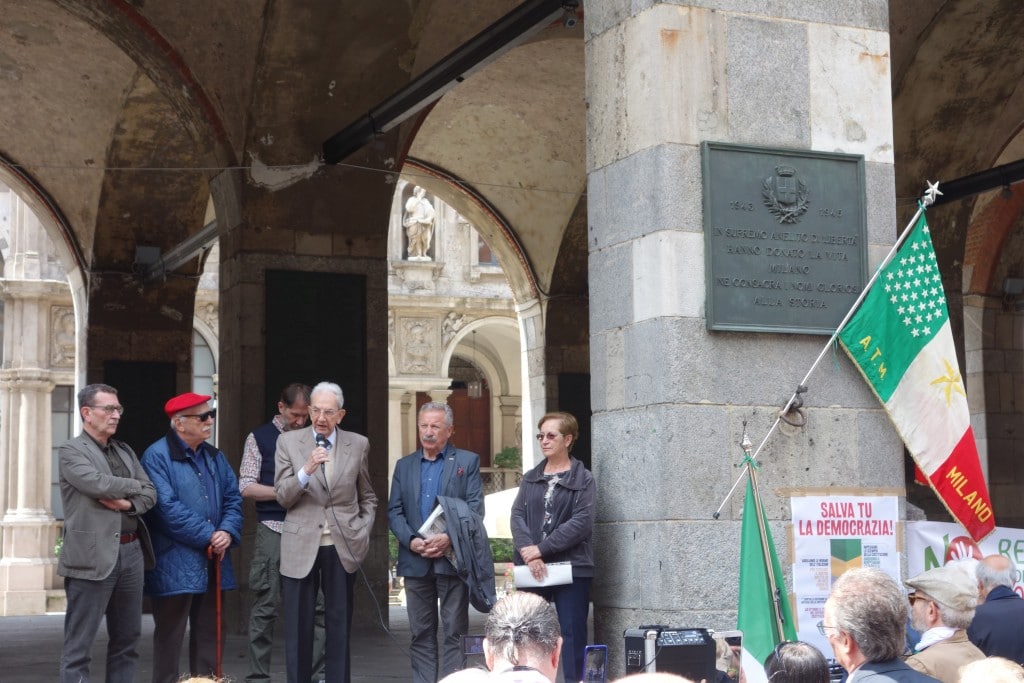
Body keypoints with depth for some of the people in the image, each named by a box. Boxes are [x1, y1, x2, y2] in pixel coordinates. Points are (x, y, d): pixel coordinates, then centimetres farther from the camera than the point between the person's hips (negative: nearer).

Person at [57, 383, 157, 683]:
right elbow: (98, 483, -18)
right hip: (93, 555, -7)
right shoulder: (71, 450, -3)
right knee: (79, 644, -2)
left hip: (131, 551, 7)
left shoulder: (125, 451, 18)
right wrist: (135, 485, -2)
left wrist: (128, 504, -10)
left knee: (127, 640, 12)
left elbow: (150, 493, 11)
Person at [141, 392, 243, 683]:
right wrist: (209, 536, -15)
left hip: (213, 563, 7)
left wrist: (227, 532, -9)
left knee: (210, 635, 13)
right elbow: (167, 507, -17)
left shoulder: (214, 456, 14)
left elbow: (233, 498, 11)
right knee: (170, 637, 1)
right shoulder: (157, 456, -9)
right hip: (175, 565, -7)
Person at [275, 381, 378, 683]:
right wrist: (306, 470, -21)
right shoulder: (288, 442, 1)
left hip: (342, 547, 1)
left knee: (339, 626, 8)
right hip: (300, 547, -1)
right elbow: (283, 497, -5)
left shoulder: (358, 444, 4)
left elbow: (368, 497, 15)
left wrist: (364, 533, 2)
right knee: (298, 627, 5)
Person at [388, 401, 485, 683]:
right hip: (416, 561, 3)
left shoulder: (468, 461, 5)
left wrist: (450, 538, -17)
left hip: (453, 558, -3)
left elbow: (475, 509, -4)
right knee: (421, 633, 6)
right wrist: (411, 541, -10)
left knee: (455, 632, -1)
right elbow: (394, 511, 7)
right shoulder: (404, 466, 14)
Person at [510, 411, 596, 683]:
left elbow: (581, 523, -10)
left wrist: (541, 549, -15)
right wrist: (528, 553, -15)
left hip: (571, 568, -4)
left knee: (572, 633, -3)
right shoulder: (530, 478, 14)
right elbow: (517, 516, 3)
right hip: (532, 569, 4)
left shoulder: (583, 479, 1)